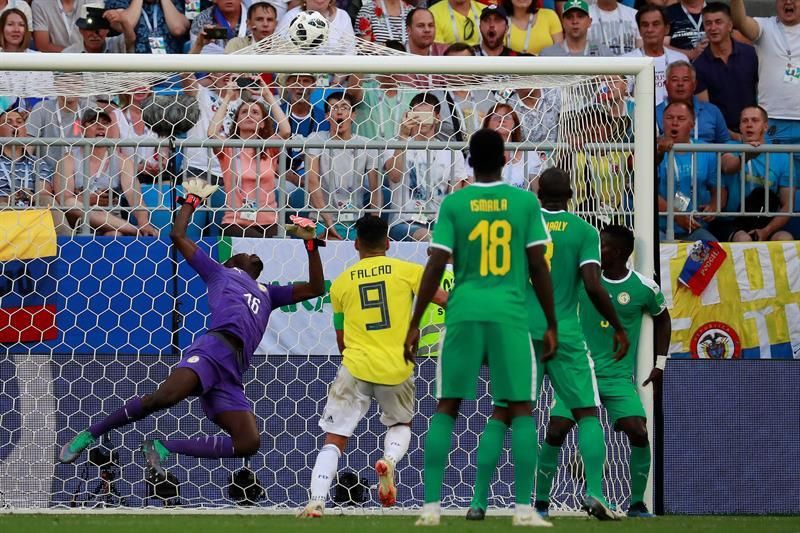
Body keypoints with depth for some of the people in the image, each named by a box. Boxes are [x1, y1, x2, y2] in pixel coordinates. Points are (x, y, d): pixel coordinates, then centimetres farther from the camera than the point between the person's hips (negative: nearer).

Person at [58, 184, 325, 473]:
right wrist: (192, 200, 33)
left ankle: (163, 447, -4)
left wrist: (311, 244, 35)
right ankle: (89, 435, -13)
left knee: (249, 444, -16)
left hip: (232, 375, 5)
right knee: (163, 397, -30)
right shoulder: (220, 273, 27)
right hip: (215, 348, -5)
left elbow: (315, 288, 40)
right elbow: (178, 236, 23)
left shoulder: (267, 293, 40)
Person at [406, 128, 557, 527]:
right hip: (511, 314, -1)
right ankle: (523, 509, -4)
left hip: (464, 313, 1)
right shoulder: (526, 202, 2)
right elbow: (538, 267, 2)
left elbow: (435, 266, -1)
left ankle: (431, 506, 1)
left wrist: (415, 324, 3)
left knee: (446, 407, 8)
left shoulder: (453, 204, 3)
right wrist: (551, 324, 10)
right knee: (521, 409, 4)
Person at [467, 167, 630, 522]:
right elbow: (592, 286, -10)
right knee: (587, 413, 6)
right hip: (565, 334, -2)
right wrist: (618, 328, 1)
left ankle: (479, 500, 4)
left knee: (501, 415, 7)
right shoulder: (584, 231, 0)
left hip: (520, 331, 2)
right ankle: (594, 492, -11)